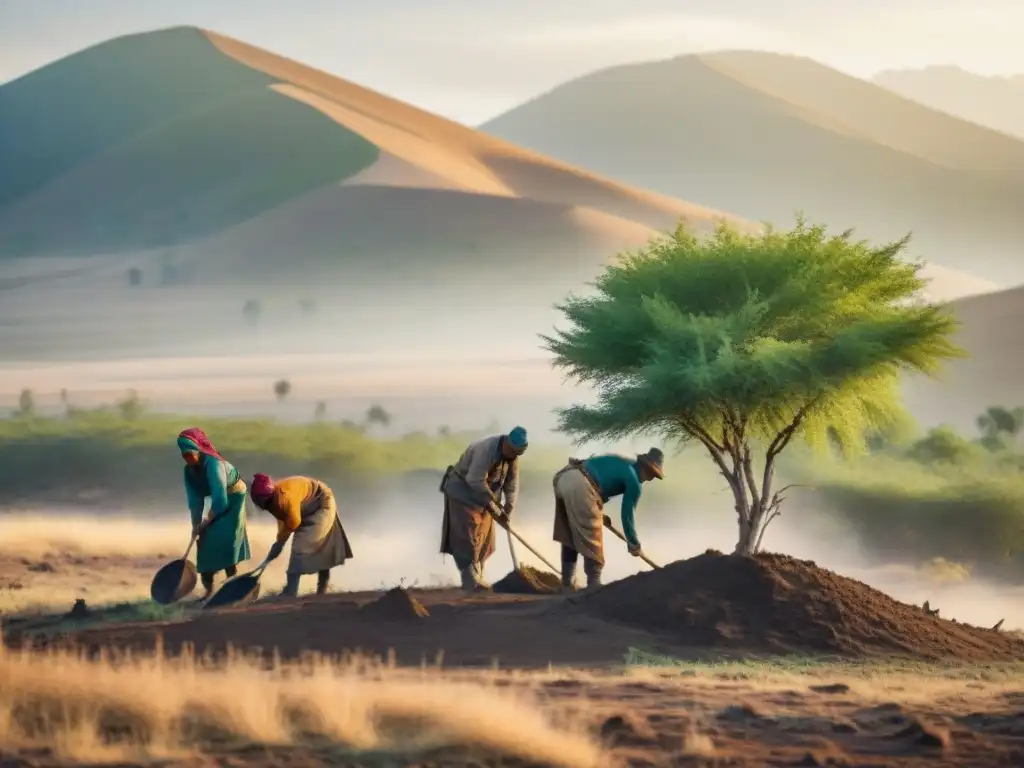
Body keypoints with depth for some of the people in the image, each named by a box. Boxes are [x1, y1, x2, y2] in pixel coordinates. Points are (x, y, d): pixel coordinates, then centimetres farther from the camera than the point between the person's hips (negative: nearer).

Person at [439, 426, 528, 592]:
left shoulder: (513, 455, -6)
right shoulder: (486, 449, -32)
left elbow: (512, 484, 1)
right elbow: (475, 480, -32)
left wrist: (507, 510, -6)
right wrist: (494, 501, -21)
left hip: (482, 493, 8)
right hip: (462, 490, -8)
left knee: (483, 537, 7)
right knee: (467, 536, -14)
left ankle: (476, 578, 14)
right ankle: (471, 581, -18)